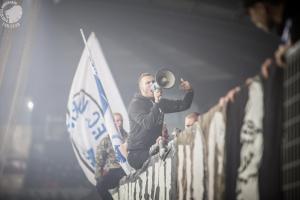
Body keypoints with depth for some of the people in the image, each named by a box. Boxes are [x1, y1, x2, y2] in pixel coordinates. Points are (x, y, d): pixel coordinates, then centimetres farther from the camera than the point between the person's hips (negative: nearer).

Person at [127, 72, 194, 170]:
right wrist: (156, 102, -33)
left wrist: (189, 91, -6)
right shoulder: (135, 104, -9)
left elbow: (183, 105, 12)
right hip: (138, 153, -7)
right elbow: (148, 124, -26)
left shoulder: (160, 102, 12)